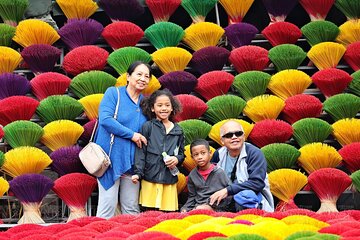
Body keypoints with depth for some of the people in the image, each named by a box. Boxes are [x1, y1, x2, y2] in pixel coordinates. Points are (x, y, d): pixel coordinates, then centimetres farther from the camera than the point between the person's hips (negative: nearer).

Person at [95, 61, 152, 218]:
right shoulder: (113, 93, -1)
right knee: (108, 204, -8)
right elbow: (105, 119, -15)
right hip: (112, 157, -5)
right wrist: (132, 134, -13)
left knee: (131, 208, 5)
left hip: (132, 161, 5)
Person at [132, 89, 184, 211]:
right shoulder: (148, 127, 2)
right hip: (150, 179, -3)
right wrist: (138, 173, -11)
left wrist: (177, 159, -3)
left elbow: (181, 154, 20)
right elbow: (140, 152, -1)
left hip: (169, 180, 3)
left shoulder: (177, 130, 13)